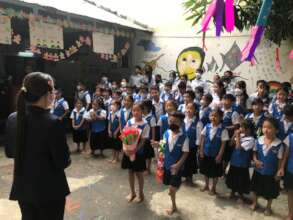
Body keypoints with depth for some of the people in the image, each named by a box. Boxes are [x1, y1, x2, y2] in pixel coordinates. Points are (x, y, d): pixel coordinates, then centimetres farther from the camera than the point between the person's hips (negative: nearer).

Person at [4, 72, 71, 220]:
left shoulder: (13, 119, -6)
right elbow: (63, 162, -19)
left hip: (22, 187, 5)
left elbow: (9, 152, 7)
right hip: (49, 189, -5)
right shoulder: (53, 122, -25)